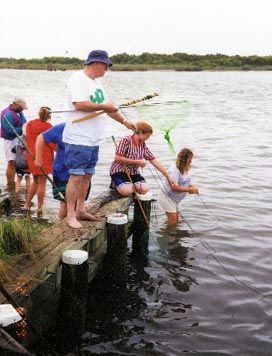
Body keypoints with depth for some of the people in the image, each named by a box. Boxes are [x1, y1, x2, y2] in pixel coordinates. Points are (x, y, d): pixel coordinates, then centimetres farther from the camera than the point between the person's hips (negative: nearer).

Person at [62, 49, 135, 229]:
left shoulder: (96, 82, 18)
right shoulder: (77, 79, -11)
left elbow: (109, 107, 25)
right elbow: (79, 104, -23)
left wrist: (125, 121, 23)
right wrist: (104, 107, -14)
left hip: (94, 140, 9)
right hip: (79, 140, -9)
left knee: (87, 175, 13)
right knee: (76, 176, -6)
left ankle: (80, 210, 23)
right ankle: (70, 215, 1)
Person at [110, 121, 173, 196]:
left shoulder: (143, 145, 3)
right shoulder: (126, 140, -15)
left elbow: (154, 161, 3)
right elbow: (117, 158, -21)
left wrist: (168, 176, 0)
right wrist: (137, 161, -19)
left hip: (133, 173, 5)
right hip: (119, 171, -5)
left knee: (144, 189, -18)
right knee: (127, 191, -29)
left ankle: (130, 185, 10)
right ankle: (115, 183, 4)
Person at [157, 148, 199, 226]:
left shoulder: (185, 169, 0)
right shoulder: (174, 170, -28)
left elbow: (185, 182, 14)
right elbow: (173, 187, -35)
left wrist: (192, 186, -8)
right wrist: (189, 189, -30)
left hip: (175, 198, 9)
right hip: (166, 197, -9)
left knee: (176, 220, 15)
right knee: (173, 220, -11)